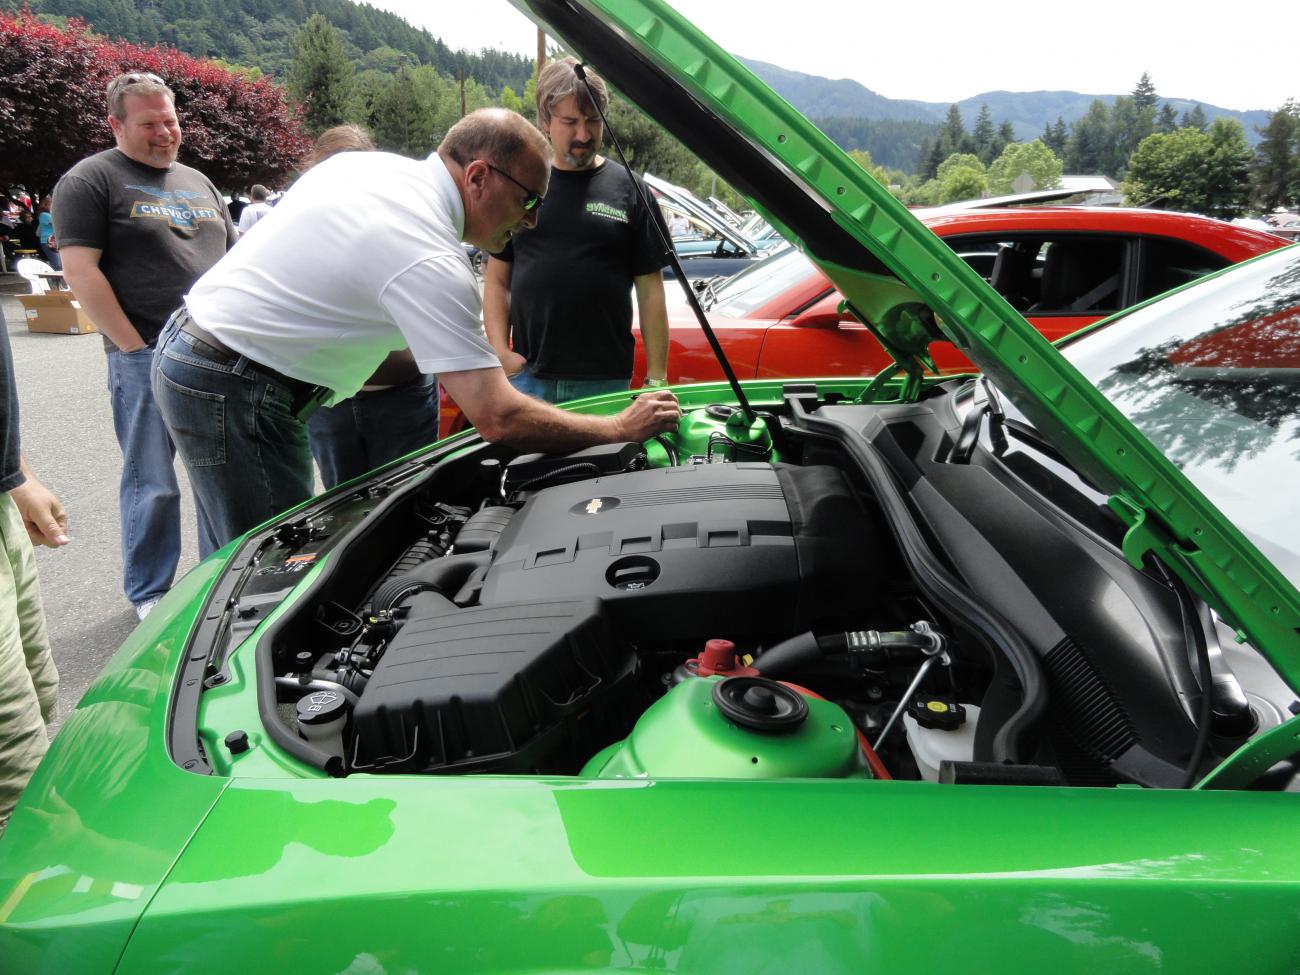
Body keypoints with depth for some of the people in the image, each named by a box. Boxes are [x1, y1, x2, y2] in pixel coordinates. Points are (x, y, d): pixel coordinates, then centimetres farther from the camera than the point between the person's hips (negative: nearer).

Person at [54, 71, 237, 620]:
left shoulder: (198, 182, 19)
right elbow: (80, 272, -9)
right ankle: (149, 593, 16)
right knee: (153, 483, 1)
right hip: (146, 360, -6)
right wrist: (135, 348, -14)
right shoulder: (91, 180, -1)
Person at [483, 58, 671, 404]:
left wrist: (657, 378, -4)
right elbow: (497, 279, 10)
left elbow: (650, 289, 0)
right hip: (527, 376, 2)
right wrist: (500, 350, -4)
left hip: (606, 379, -1)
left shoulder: (629, 190, 2)